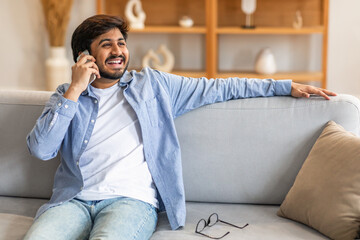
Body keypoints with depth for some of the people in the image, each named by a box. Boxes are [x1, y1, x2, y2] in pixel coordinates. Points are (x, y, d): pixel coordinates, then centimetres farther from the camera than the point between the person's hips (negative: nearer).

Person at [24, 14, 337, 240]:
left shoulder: (152, 85, 17)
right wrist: (75, 90, -2)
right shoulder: (67, 96, 16)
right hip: (74, 200, 1)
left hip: (132, 200, -1)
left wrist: (286, 86, 15)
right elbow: (40, 149, 1)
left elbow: (217, 89, 18)